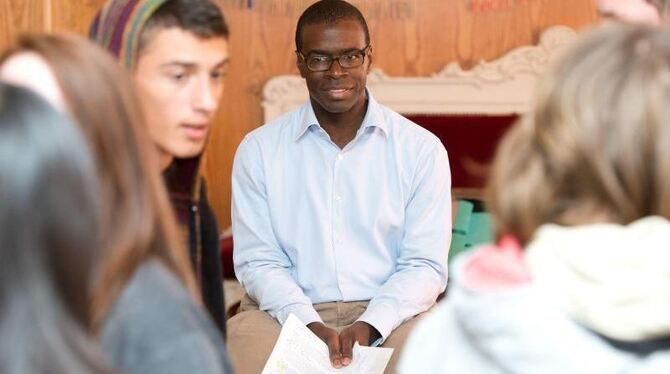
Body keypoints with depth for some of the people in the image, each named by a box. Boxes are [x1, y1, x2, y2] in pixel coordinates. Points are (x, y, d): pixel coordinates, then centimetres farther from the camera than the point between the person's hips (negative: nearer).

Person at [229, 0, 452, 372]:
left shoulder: (422, 149, 3)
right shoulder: (258, 149, 5)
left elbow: (425, 265, 0)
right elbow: (258, 261, 1)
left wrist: (368, 326, -17)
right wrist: (311, 325, -16)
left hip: (388, 314, 0)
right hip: (290, 313, 0)